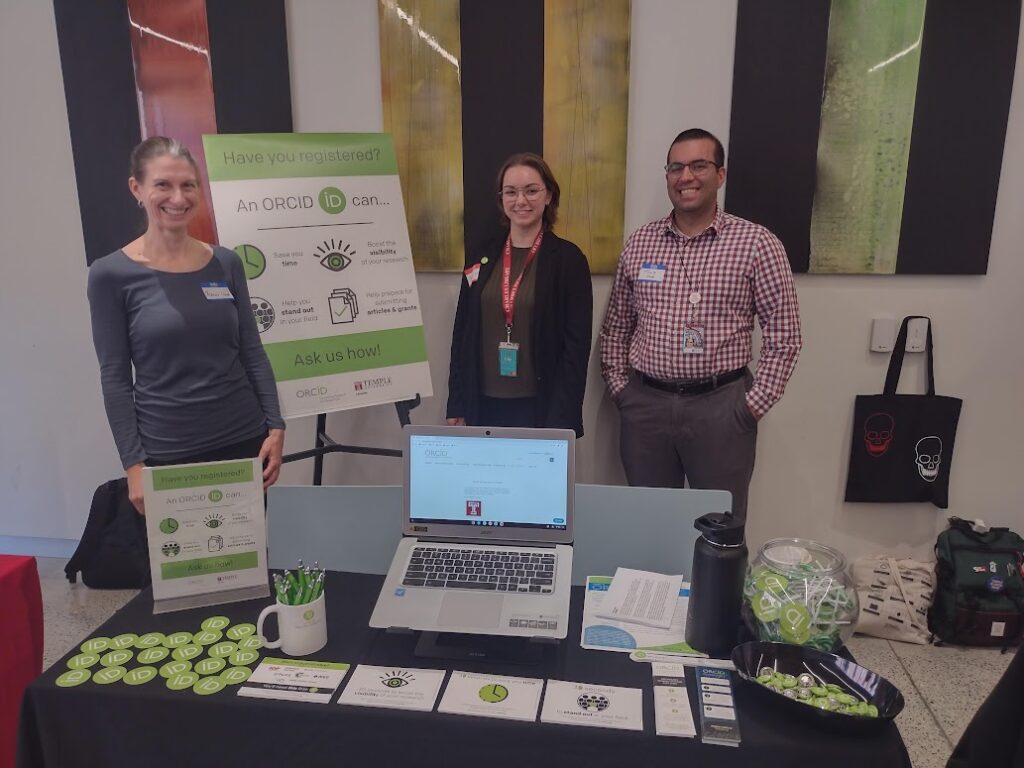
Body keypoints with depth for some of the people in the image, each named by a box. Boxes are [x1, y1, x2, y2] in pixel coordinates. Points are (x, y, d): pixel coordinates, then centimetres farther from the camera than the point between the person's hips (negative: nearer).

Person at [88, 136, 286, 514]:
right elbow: (115, 378, -5)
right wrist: (133, 463, -9)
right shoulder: (111, 274, -5)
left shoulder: (225, 263, 3)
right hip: (167, 453, -2)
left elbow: (252, 352, 6)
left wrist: (275, 426, -1)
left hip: (244, 440, 3)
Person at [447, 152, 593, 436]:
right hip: (483, 405, 4)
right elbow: (462, 334, 8)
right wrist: (456, 407, 5)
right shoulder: (480, 257, 6)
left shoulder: (568, 259, -6)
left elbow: (576, 346, -8)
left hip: (540, 407, -3)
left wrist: (562, 420, -13)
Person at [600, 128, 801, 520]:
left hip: (721, 405, -2)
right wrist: (619, 388, 5)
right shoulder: (639, 243, 6)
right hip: (644, 404, 3)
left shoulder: (757, 243, -5)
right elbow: (616, 326, 12)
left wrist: (755, 403, -8)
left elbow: (783, 334, -4)